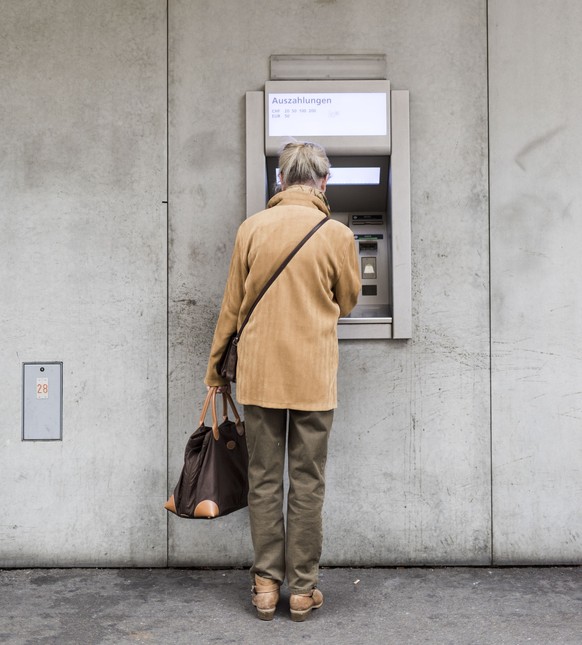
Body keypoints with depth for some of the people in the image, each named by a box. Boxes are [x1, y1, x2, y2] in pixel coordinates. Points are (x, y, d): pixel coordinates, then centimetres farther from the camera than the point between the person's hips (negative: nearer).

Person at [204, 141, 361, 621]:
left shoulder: (252, 229, -1)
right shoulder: (338, 236, -5)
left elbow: (232, 306, 3)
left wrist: (216, 365, 13)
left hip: (259, 374, 1)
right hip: (313, 378, -1)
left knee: (264, 480, 10)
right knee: (307, 483, 7)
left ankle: (266, 584, 17)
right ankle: (303, 589, 16)